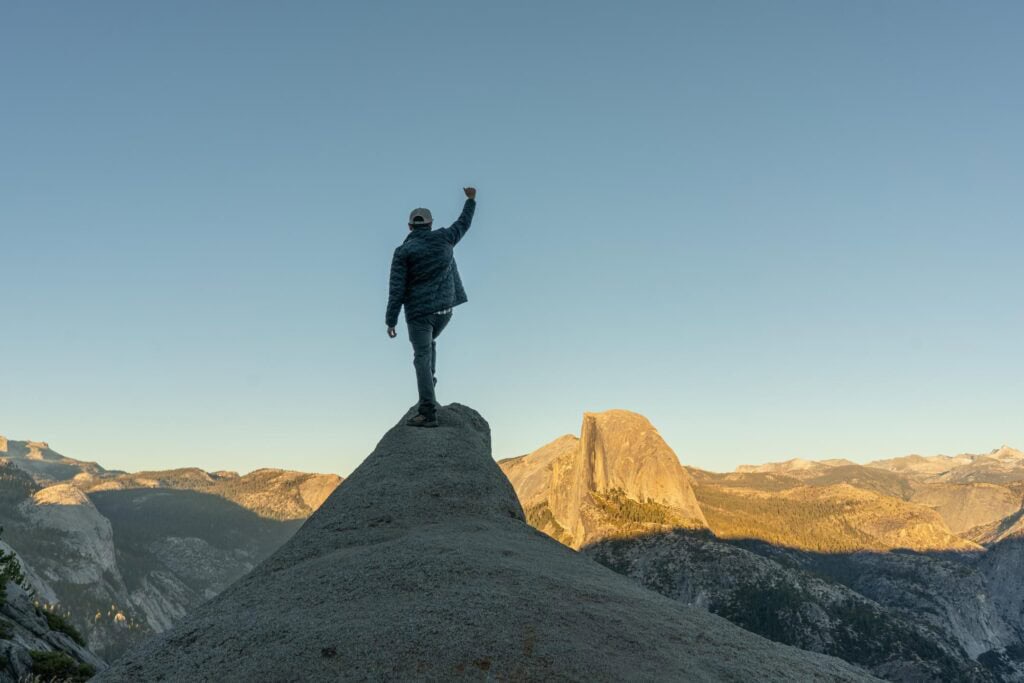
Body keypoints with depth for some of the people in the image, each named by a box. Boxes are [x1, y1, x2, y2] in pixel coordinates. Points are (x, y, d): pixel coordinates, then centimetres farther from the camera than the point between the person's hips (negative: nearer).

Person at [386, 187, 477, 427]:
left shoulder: (403, 251, -7)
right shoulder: (444, 238, 3)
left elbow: (396, 290, -11)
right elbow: (463, 224, 23)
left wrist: (391, 321, -6)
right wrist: (471, 200, 39)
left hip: (419, 312, -5)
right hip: (445, 308, 5)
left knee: (422, 358, -5)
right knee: (428, 342, 32)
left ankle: (428, 412, -11)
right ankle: (430, 379, 17)